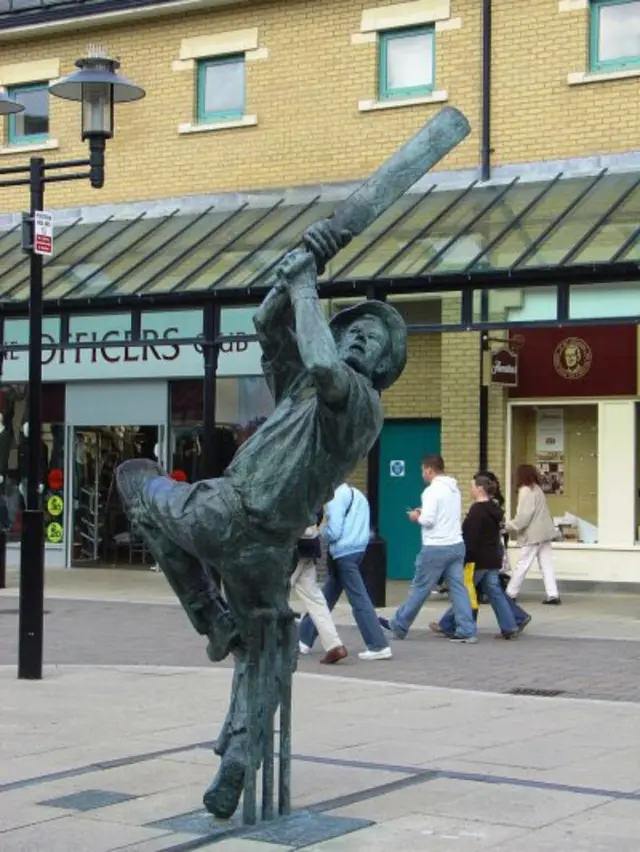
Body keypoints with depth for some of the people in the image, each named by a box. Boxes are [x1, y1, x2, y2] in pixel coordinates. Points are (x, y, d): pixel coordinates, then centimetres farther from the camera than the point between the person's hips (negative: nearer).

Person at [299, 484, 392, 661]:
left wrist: (322, 530, 3)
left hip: (344, 554, -9)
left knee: (359, 600, -7)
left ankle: (379, 646, -9)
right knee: (326, 597, 16)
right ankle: (305, 638, 23)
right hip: (358, 550, 9)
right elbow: (366, 530, 17)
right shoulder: (358, 494, 14)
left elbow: (333, 532, -16)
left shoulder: (336, 497, -11)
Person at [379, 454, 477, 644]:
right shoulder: (454, 489, 13)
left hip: (436, 548, -7)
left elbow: (428, 520, -19)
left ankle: (399, 625, 17)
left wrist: (416, 517, 0)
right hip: (456, 545, 7)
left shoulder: (432, 490, -13)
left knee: (419, 589, 4)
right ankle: (467, 631, -2)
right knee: (458, 588, 4)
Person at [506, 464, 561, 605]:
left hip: (533, 535, -9)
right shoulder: (537, 489, 14)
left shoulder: (526, 491, -13)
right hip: (544, 532, 9)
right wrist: (514, 525, 15)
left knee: (522, 565, -1)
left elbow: (524, 516, -19)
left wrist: (510, 526, -8)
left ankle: (510, 594, 6)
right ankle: (553, 595, -1)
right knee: (546, 565, 5)